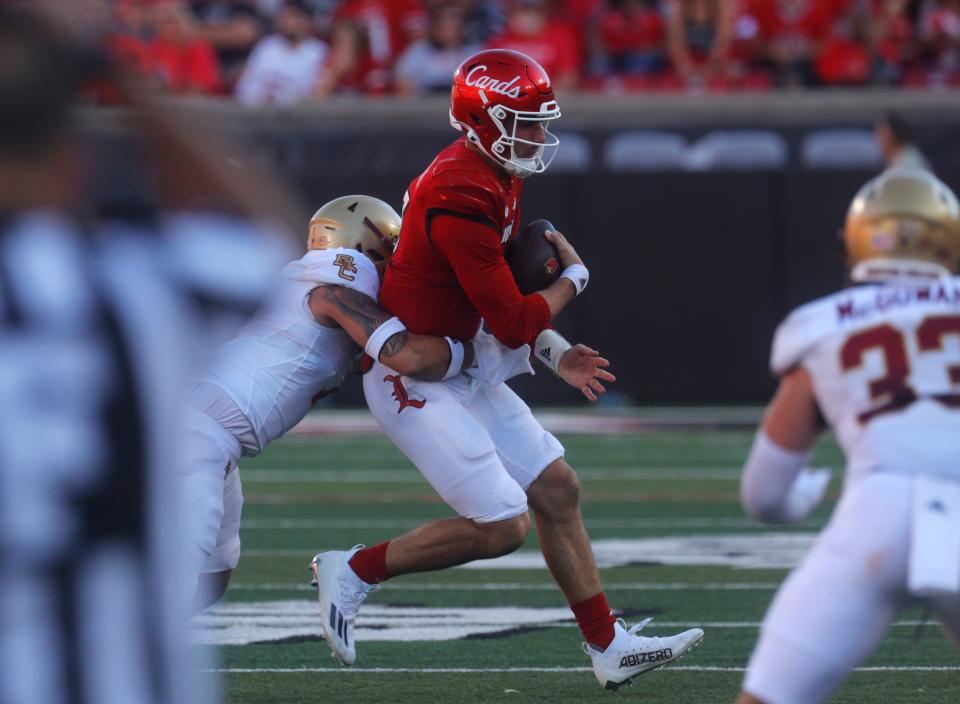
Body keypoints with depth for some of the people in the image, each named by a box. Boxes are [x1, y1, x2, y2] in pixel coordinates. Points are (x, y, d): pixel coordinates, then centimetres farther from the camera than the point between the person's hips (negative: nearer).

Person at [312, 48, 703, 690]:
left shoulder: (500, 176, 7)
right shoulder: (463, 197, -26)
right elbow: (513, 323, -20)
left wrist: (556, 353, 4)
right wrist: (574, 277, -3)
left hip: (460, 369, 10)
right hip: (413, 379, -10)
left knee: (558, 491, 10)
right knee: (502, 527, -12)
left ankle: (609, 648, 18)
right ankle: (354, 571, 3)